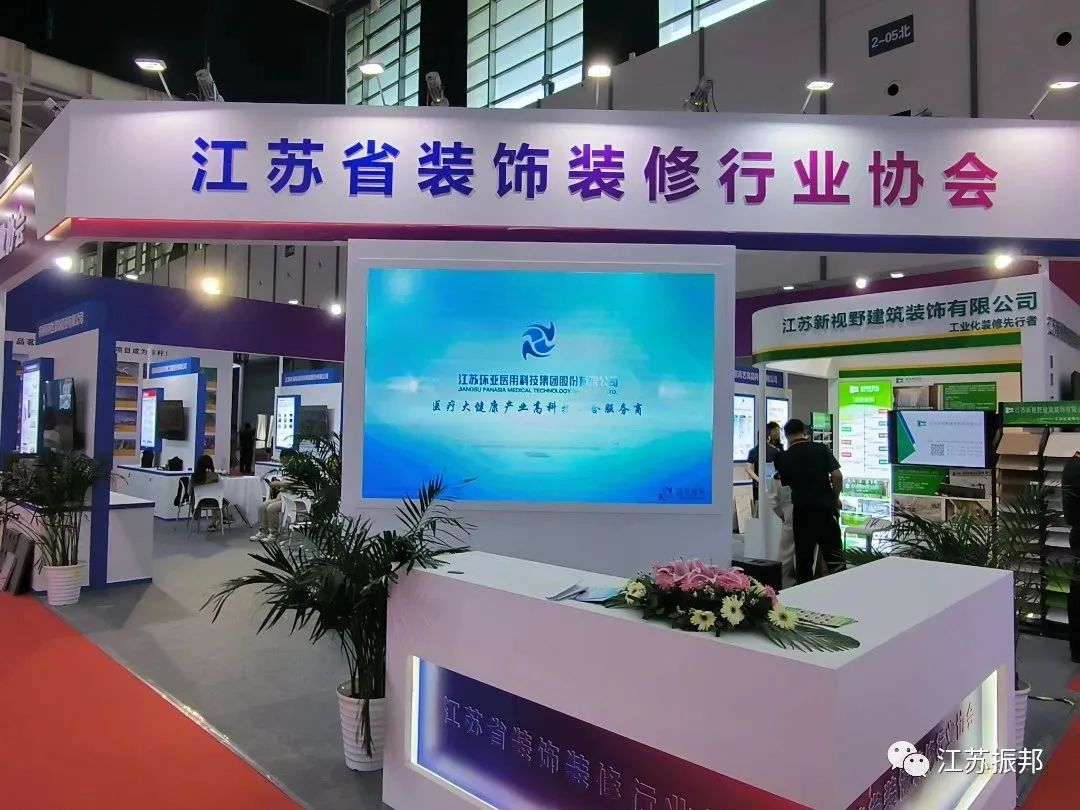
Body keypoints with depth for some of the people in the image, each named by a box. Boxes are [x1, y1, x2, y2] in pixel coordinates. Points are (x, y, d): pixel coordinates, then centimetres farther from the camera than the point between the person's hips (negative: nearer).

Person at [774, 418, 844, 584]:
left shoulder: (783, 457, -1)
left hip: (801, 510, 1)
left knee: (803, 555, 10)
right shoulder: (821, 449, -3)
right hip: (826, 507, 0)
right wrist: (836, 498, 5)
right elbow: (837, 476, -8)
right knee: (834, 553, 6)